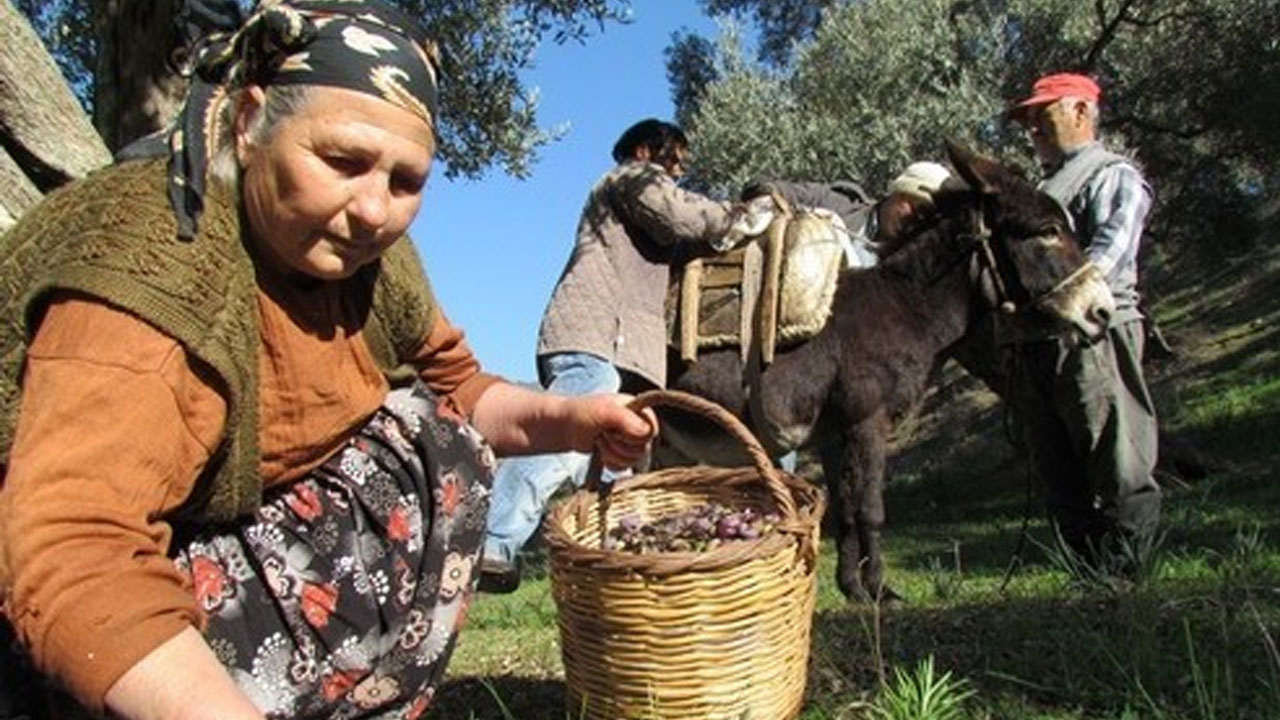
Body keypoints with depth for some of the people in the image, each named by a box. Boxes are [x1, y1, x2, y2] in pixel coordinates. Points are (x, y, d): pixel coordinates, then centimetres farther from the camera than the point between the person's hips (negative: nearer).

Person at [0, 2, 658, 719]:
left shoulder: (363, 254, -7)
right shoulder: (152, 269, -29)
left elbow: (453, 384, 5)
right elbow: (71, 554, -38)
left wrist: (566, 419, -12)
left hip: (250, 532, 7)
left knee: (437, 439, -8)